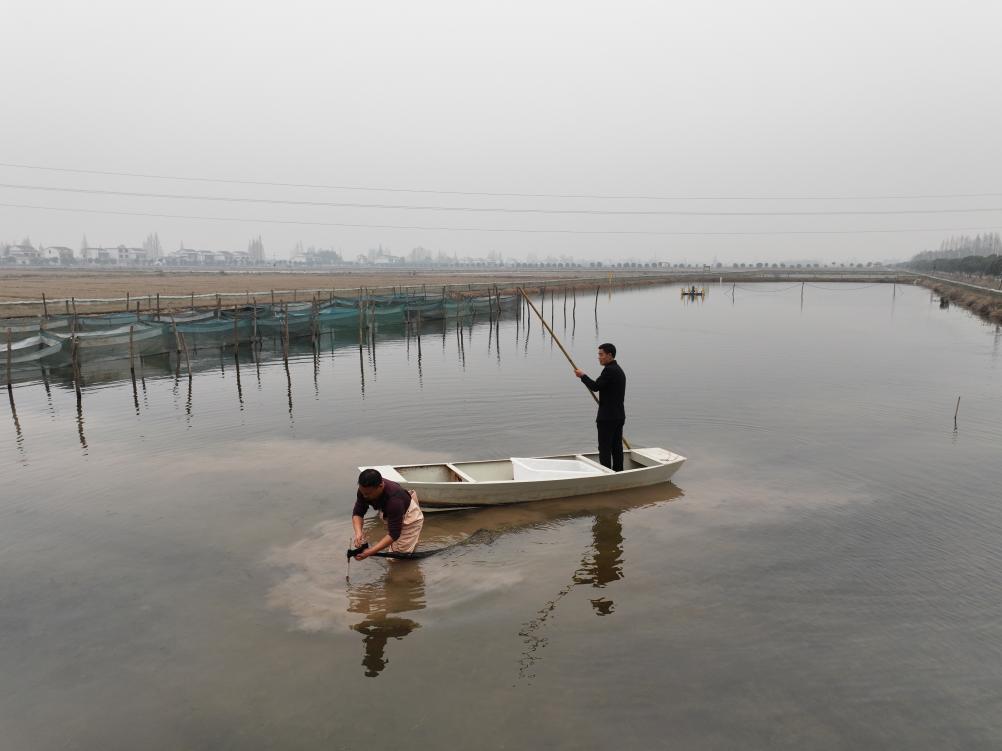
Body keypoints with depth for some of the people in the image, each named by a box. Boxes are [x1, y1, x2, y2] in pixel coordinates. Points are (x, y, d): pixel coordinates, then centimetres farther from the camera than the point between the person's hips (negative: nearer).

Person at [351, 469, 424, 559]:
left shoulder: (394, 499, -44)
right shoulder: (365, 489, -27)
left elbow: (394, 534, -41)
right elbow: (357, 513, -20)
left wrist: (370, 552, -48)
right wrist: (358, 533, -40)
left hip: (410, 519, -6)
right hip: (389, 515, 6)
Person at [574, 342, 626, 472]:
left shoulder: (609, 370, -16)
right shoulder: (619, 370, 17)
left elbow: (595, 387, -19)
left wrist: (582, 376, -5)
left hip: (607, 417, -10)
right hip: (619, 416, 10)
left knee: (604, 448, -5)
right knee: (617, 447, 12)